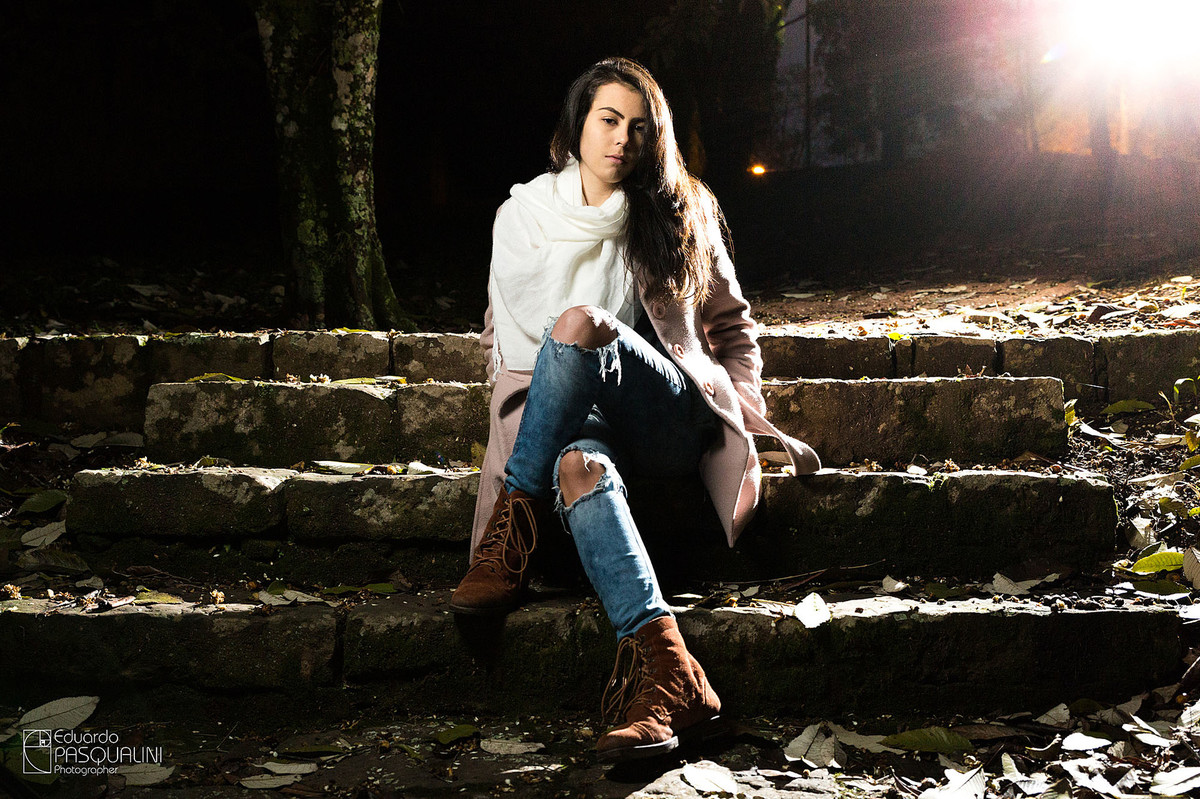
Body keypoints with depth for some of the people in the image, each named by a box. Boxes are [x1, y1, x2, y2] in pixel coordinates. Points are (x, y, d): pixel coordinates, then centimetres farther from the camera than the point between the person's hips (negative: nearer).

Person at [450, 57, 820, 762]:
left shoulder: (678, 216, 11)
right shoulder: (522, 216, 13)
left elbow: (731, 325, 19)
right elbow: (502, 334, 20)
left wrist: (753, 415, 5)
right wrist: (522, 413, 3)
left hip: (672, 423, 0)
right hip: (568, 420, 1)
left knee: (580, 325, -32)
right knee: (577, 462, -40)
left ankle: (513, 534, -24)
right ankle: (669, 678, -53)